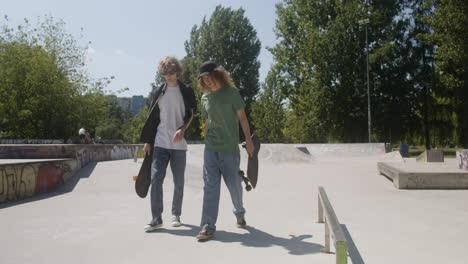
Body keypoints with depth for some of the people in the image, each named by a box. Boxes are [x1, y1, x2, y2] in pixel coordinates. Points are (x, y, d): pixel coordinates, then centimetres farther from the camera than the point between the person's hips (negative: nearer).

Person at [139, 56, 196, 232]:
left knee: (179, 182, 6)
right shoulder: (159, 92, 11)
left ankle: (176, 214, 22)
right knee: (155, 178, -6)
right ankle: (156, 218, 1)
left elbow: (190, 114, 3)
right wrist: (147, 141, 9)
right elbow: (152, 118, 13)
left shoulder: (186, 91, 3)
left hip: (179, 144, -2)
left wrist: (182, 129, -17)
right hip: (160, 143, 2)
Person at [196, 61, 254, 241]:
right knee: (210, 186, -3)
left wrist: (248, 140, -5)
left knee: (234, 184, 7)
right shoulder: (205, 97, 11)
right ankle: (208, 226, -1)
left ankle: (239, 214, 34)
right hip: (210, 149, 3)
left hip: (230, 148, -3)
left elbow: (242, 117, -2)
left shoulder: (231, 92, -2)